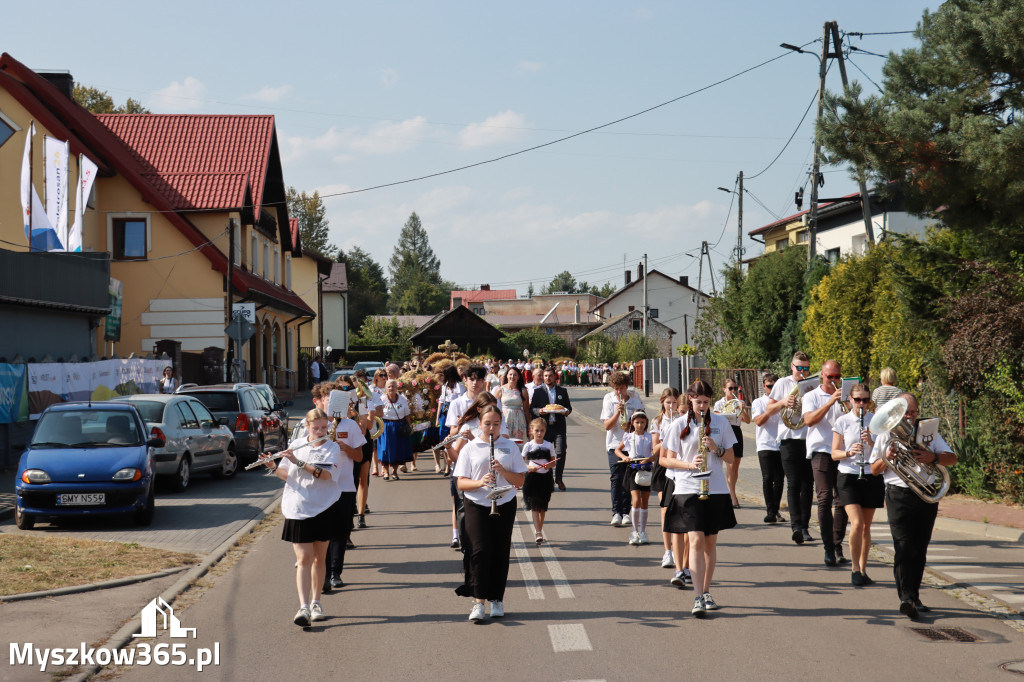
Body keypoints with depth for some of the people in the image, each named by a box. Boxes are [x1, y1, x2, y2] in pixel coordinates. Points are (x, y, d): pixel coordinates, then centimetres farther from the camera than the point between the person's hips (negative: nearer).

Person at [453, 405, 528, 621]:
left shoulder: (509, 446, 6)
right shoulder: (470, 449, 3)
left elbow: (521, 480, 3)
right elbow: (460, 482, -2)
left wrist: (503, 471, -16)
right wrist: (479, 482, -21)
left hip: (504, 505, 2)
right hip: (477, 506, -2)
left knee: (501, 552, 4)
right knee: (480, 550, -12)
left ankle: (497, 600, 15)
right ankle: (478, 602, -10)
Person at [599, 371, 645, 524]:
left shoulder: (635, 398, 3)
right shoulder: (609, 400, -1)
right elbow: (607, 425, -6)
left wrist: (632, 424, -10)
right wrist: (617, 412, -20)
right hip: (615, 444, -1)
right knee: (616, 479, -7)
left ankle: (626, 512, 9)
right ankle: (616, 513, -7)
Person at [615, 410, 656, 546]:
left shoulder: (649, 437, 2)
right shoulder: (628, 437, 4)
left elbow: (656, 454, -4)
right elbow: (617, 450, 17)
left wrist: (648, 459, -23)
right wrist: (624, 457, -2)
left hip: (646, 470, 1)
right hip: (633, 470, -1)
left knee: (644, 502, 7)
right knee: (636, 500, -13)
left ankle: (642, 532, 17)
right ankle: (635, 532, -5)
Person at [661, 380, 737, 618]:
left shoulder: (720, 422, 7)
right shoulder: (679, 425, 2)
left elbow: (730, 458, 9)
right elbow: (667, 460, 3)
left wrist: (716, 448, -11)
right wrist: (689, 464, -14)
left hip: (716, 489, 2)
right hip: (688, 489, -2)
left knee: (710, 542, 9)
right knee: (696, 540, -13)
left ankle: (706, 592, 23)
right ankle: (699, 598, -15)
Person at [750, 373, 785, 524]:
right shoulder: (758, 403, 7)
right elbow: (758, 421, -9)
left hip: (781, 445, 2)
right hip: (765, 445, -2)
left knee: (779, 479, 2)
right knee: (767, 479, -6)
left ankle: (776, 510, 11)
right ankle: (770, 511, -4)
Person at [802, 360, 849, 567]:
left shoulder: (845, 396, 17)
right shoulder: (812, 396, 9)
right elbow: (809, 420, -8)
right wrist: (830, 402, -16)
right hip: (821, 451, -3)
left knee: (842, 500, -1)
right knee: (825, 499, -10)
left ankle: (838, 545, 6)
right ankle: (828, 548, -10)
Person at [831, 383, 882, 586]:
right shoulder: (842, 422, 0)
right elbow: (834, 453, 0)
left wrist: (871, 442, -18)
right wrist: (849, 452, -20)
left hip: (872, 476, 2)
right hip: (849, 477, -2)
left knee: (866, 526, 8)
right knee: (857, 523, -15)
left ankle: (863, 570, 19)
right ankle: (855, 568, -2)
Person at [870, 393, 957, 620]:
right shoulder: (886, 435, 8)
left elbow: (952, 458, 4)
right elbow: (874, 470, 9)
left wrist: (933, 457, -16)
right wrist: (887, 458, -12)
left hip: (927, 495, 2)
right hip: (899, 495, -2)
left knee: (920, 549, 7)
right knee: (904, 548, -13)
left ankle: (914, 597, 18)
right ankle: (906, 598, -18)